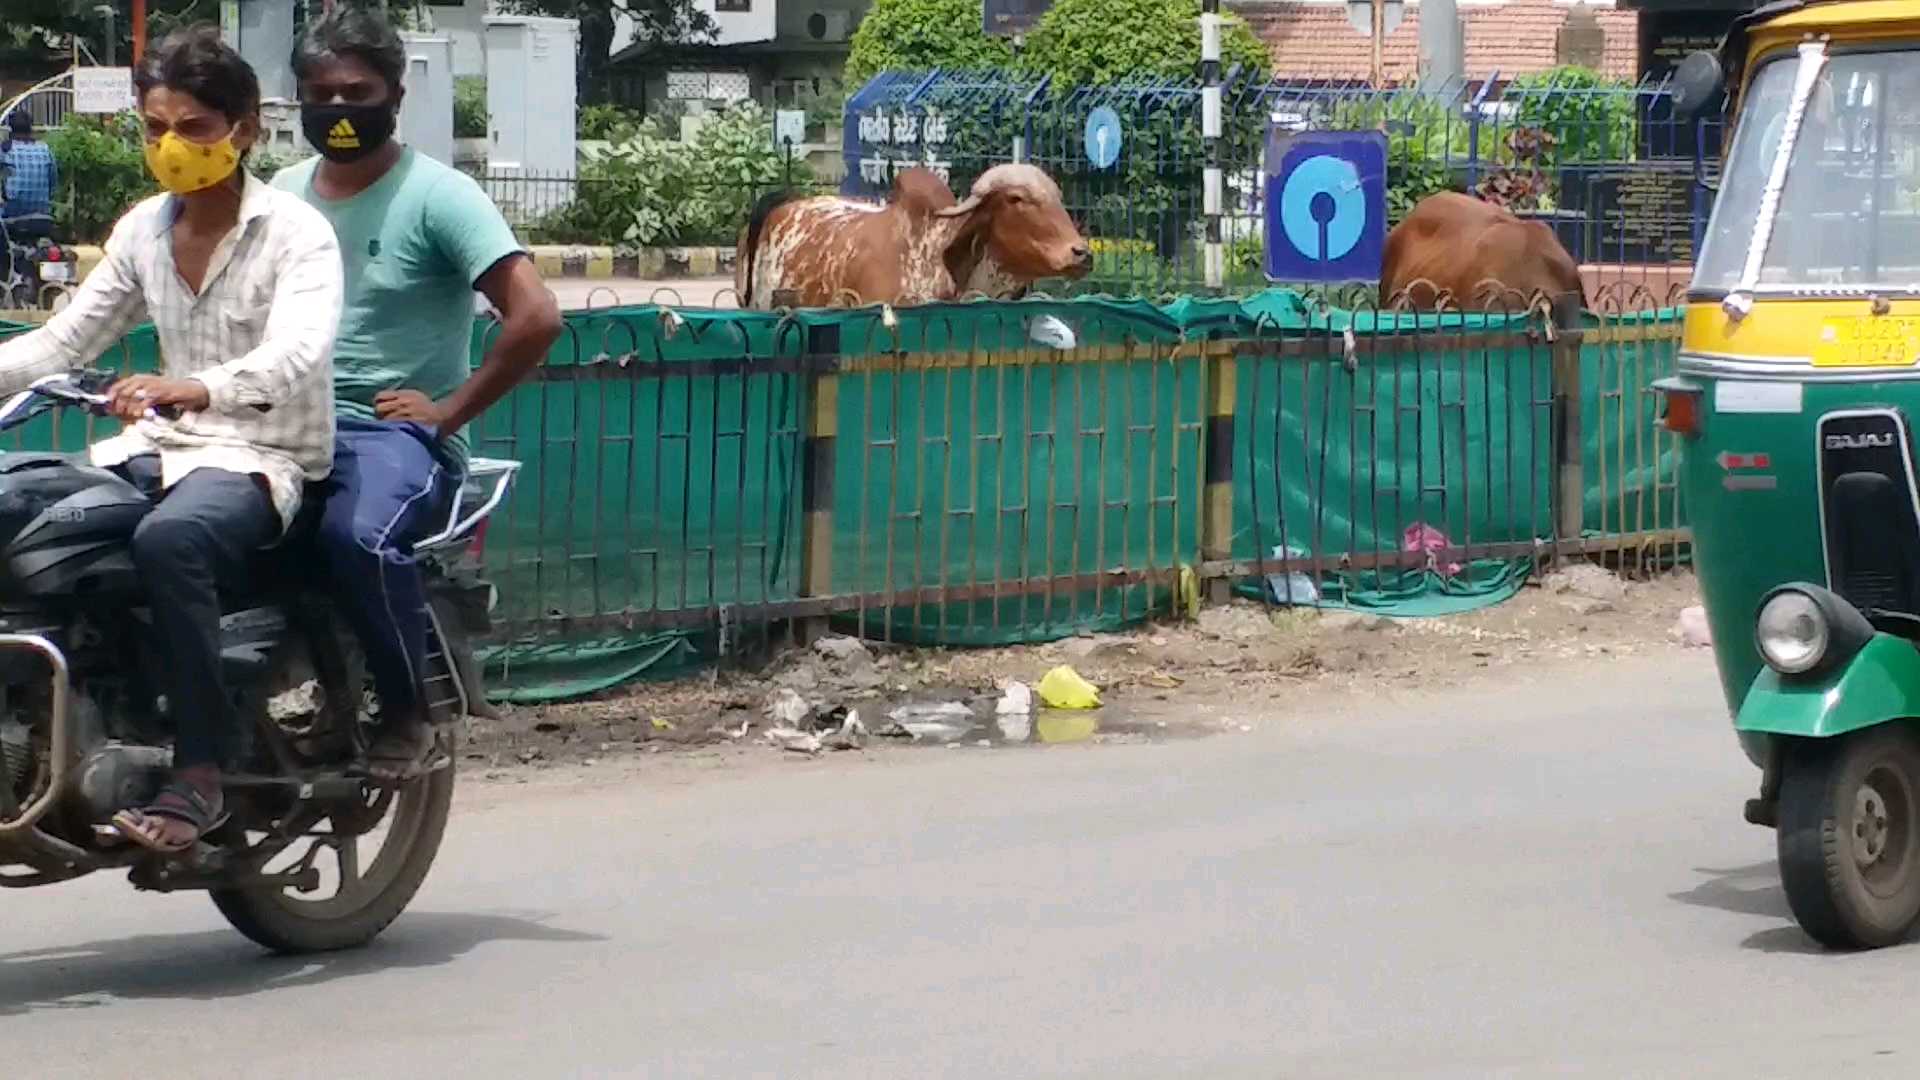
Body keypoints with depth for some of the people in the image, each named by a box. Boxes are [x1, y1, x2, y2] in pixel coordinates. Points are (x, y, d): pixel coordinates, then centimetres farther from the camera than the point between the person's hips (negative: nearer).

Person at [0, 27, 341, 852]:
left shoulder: (295, 232, -8)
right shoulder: (143, 231, 12)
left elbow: (297, 356, -26)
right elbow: (66, 338, 13)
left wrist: (194, 390, -45)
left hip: (262, 455, -6)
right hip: (160, 446, 6)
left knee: (168, 539, -39)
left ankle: (201, 771, -35)